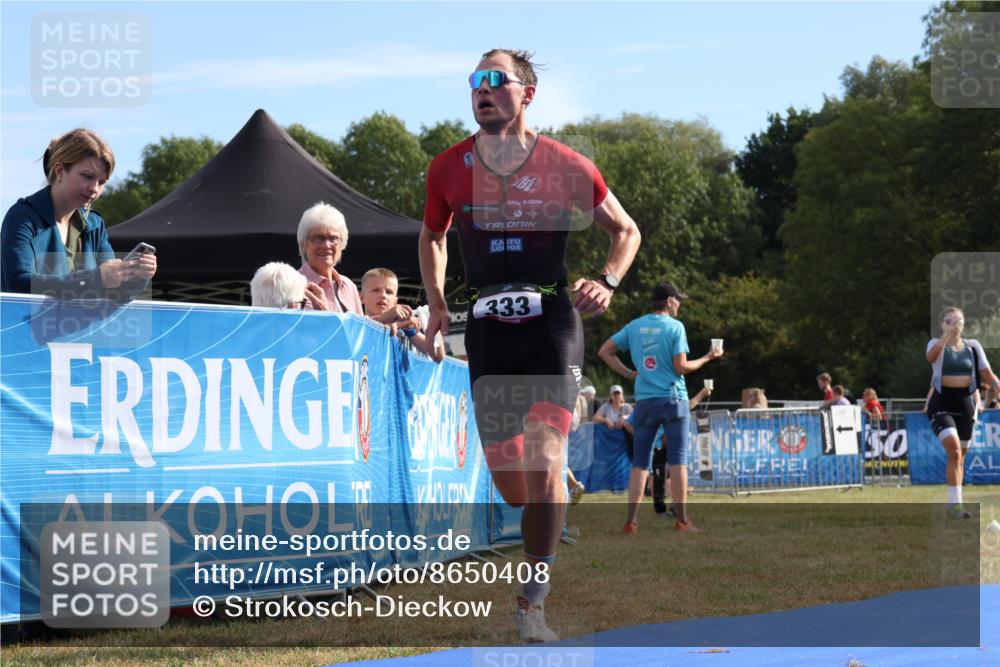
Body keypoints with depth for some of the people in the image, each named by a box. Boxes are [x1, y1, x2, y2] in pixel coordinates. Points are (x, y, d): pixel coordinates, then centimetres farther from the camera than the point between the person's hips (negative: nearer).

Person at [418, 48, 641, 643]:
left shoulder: (566, 166, -5)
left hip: (552, 322, -3)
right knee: (512, 486, 2)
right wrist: (436, 301, 8)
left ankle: (533, 605, -13)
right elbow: (432, 238, 21)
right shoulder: (448, 169, 2)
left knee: (544, 461, -18)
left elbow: (626, 230, 9)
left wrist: (607, 282, -8)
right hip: (488, 330, 3)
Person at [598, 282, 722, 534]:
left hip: (644, 400, 4)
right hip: (673, 399, -4)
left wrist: (628, 373, 10)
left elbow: (605, 351, 7)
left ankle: (632, 520, -3)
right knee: (677, 460, 0)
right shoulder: (675, 327, -6)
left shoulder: (635, 326, 8)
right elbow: (680, 367, -10)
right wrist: (707, 358, 4)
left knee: (640, 461, 5)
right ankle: (682, 519, 0)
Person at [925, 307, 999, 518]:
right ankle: (955, 502, -22)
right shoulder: (937, 344, -2)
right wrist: (947, 334, -40)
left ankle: (954, 503, 24)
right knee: (954, 450, -22)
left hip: (965, 403, 4)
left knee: (960, 456, 11)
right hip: (942, 403, -4)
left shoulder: (973, 347, 7)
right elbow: (931, 357, -27)